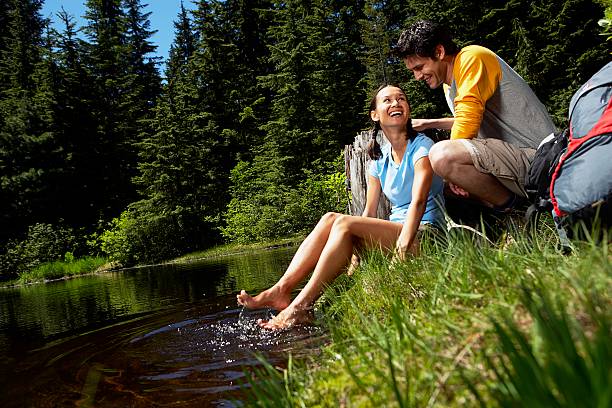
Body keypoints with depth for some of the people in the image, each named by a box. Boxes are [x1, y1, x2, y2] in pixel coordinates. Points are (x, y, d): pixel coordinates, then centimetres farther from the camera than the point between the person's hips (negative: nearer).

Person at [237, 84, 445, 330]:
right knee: (330, 218, -15)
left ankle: (300, 307, -29)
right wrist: (355, 252, -5)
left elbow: (418, 201, -21)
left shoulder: (421, 147, -5)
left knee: (344, 223, -25)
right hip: (392, 230, 6)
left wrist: (402, 248, -33)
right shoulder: (379, 160, 14)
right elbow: (369, 214, 9)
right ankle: (280, 290, -23)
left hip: (423, 234, -6)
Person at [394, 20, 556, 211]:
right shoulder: (449, 84, 16)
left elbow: (467, 125, -22)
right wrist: (430, 123, 22)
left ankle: (506, 203, -9)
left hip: (535, 156, -10)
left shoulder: (472, 59, -12)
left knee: (442, 155, -31)